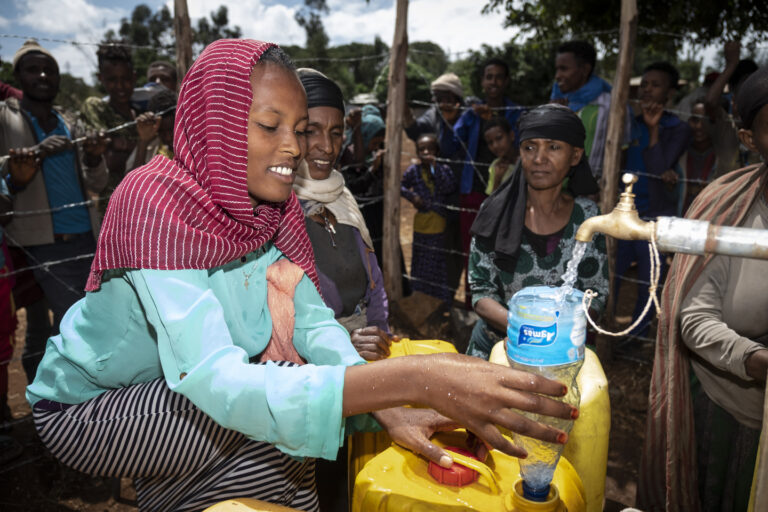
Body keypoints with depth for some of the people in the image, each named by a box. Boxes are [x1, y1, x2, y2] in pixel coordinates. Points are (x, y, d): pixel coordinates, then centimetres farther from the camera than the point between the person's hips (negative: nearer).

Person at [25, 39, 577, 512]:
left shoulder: (269, 202, -9)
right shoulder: (156, 203, -31)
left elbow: (311, 318, -14)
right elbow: (213, 381, -41)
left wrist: (390, 409, -31)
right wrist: (411, 379, -51)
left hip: (181, 387, 7)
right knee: (278, 417, -25)